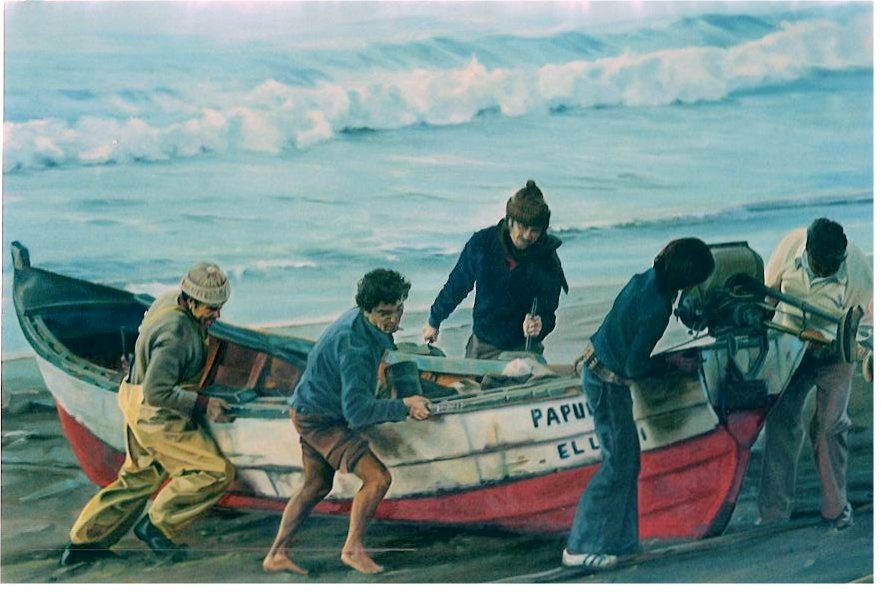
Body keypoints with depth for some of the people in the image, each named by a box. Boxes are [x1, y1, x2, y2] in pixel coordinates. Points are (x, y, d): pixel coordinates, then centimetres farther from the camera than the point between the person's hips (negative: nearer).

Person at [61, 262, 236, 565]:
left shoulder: (170, 301, 1)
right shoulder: (176, 332, -28)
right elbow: (158, 392, -29)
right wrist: (204, 405, -24)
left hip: (142, 412, 10)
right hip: (159, 416, -10)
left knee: (138, 478, 23)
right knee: (216, 472, -7)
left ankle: (83, 542, 29)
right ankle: (157, 526, 5)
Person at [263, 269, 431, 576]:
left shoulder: (359, 320, -2)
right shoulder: (355, 346, -32)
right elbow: (357, 411, -33)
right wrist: (404, 406, -26)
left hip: (313, 410, 10)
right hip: (319, 418, -10)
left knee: (316, 486, 22)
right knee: (378, 478, -14)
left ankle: (276, 555, 29)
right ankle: (353, 548, 2)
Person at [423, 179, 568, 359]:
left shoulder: (548, 261, -14)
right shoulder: (482, 242, -11)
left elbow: (548, 313, -8)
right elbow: (456, 285, 4)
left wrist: (539, 326, -32)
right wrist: (434, 321, 14)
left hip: (523, 349, -2)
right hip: (482, 344, 2)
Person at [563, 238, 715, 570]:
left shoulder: (646, 279, -3)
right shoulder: (657, 310, -28)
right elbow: (634, 367, -22)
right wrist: (673, 363, -7)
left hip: (596, 366, 9)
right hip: (608, 383, -9)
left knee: (627, 457, 16)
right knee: (618, 465, -2)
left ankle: (617, 539, 24)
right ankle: (580, 548, 4)